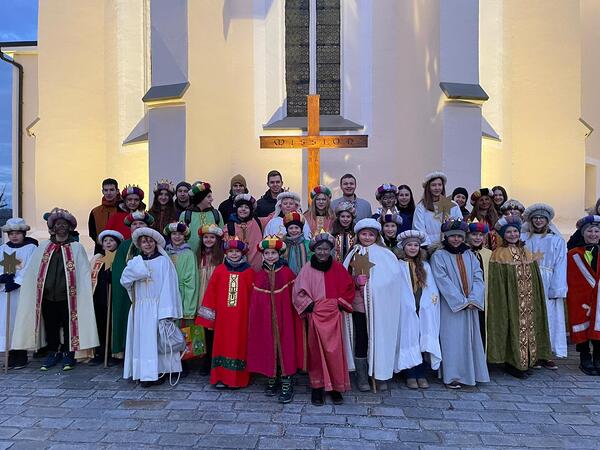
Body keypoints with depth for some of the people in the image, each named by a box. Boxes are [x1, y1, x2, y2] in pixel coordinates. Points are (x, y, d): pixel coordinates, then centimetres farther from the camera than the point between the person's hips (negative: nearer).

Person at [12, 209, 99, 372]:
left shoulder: (77, 248, -1)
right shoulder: (43, 247, 7)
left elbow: (83, 274, -6)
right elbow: (32, 273, 7)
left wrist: (81, 294, -14)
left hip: (68, 296, -3)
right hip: (47, 295, 3)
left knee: (68, 325, 6)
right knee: (50, 326, 13)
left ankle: (68, 354, 22)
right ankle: (53, 352, 30)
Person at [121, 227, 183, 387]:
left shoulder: (163, 261, -3)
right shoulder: (135, 262, 10)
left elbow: (168, 287, -8)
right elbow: (124, 279, -5)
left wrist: (166, 312, -14)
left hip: (157, 307, -4)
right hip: (140, 308, 4)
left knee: (159, 339, -2)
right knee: (143, 340, 6)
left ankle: (161, 372, 9)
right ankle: (146, 374, 15)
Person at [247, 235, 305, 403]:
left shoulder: (287, 273, -4)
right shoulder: (259, 275, 5)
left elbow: (294, 297, -6)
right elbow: (254, 302, 5)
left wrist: (294, 317, -10)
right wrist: (256, 320, 2)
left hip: (283, 318, -3)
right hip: (264, 319, 3)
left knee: (285, 345, 0)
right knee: (267, 347, 9)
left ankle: (286, 383, 10)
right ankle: (271, 380, 26)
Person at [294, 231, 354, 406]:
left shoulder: (338, 268, 3)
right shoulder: (307, 269, -1)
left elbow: (349, 288, 9)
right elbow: (298, 292, 0)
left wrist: (340, 304, 0)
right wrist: (308, 306, -8)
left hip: (333, 315, 1)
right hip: (315, 315, 0)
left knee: (334, 351, 1)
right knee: (316, 350, 5)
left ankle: (336, 387, 17)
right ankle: (317, 387, 18)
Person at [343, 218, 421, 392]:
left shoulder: (385, 254, 0)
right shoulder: (354, 254, 7)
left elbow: (394, 279, -3)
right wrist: (356, 282, -6)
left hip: (380, 306, -1)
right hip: (359, 305, 2)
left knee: (380, 339, 5)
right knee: (361, 340, 6)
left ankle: (382, 377, 21)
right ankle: (362, 378, 19)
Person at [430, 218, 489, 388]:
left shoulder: (469, 255, 10)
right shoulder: (439, 256, -5)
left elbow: (478, 277, 3)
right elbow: (443, 281, -12)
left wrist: (473, 299, -11)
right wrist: (461, 301, -14)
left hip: (470, 306, 5)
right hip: (451, 307, -4)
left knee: (470, 338, 9)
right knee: (452, 340, -2)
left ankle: (471, 373, 21)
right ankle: (452, 376, 7)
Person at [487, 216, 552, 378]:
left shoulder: (526, 252, 11)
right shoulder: (499, 254, -7)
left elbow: (535, 281, 14)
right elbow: (496, 283, -11)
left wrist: (535, 301, 8)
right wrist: (502, 305, -16)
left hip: (528, 302, 6)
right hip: (510, 301, -5)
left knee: (528, 327, 9)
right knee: (513, 330, -1)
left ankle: (527, 361, 22)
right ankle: (512, 363, 11)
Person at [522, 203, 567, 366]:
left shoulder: (557, 240, 6)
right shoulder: (523, 238, 9)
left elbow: (560, 266, 0)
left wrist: (557, 290, -8)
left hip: (548, 285, 0)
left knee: (548, 317, 0)